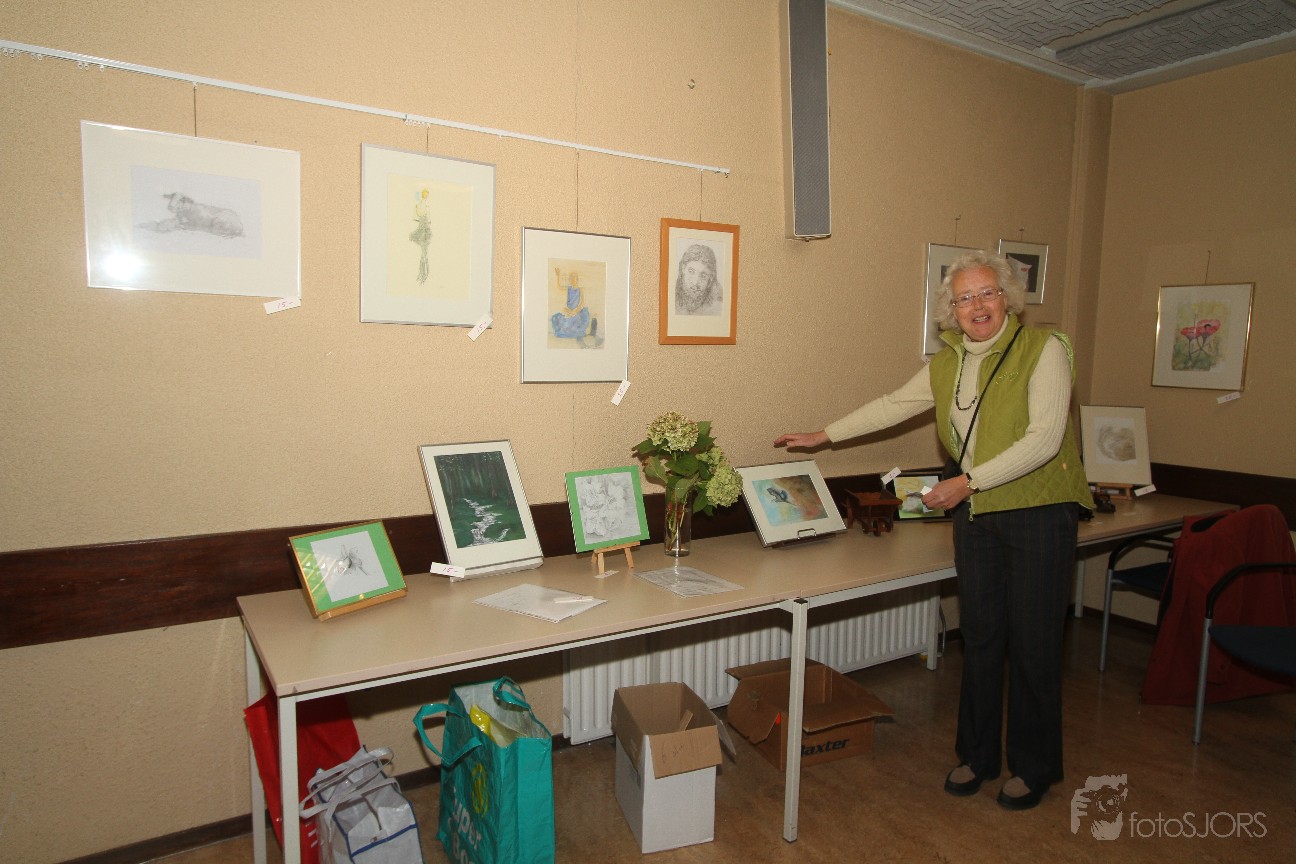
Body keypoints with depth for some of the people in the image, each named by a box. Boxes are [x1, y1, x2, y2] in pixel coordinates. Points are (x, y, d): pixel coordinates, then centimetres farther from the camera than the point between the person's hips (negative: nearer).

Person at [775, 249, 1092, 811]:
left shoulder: (1045, 349, -11)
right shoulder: (947, 366, 7)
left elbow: (1044, 439, -19)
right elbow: (892, 406, 17)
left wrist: (967, 482, -22)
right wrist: (825, 435, 19)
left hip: (1038, 514, -5)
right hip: (975, 516, 5)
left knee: (1032, 643, 5)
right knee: (979, 638, 11)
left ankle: (1033, 767, 24)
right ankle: (976, 755, 28)